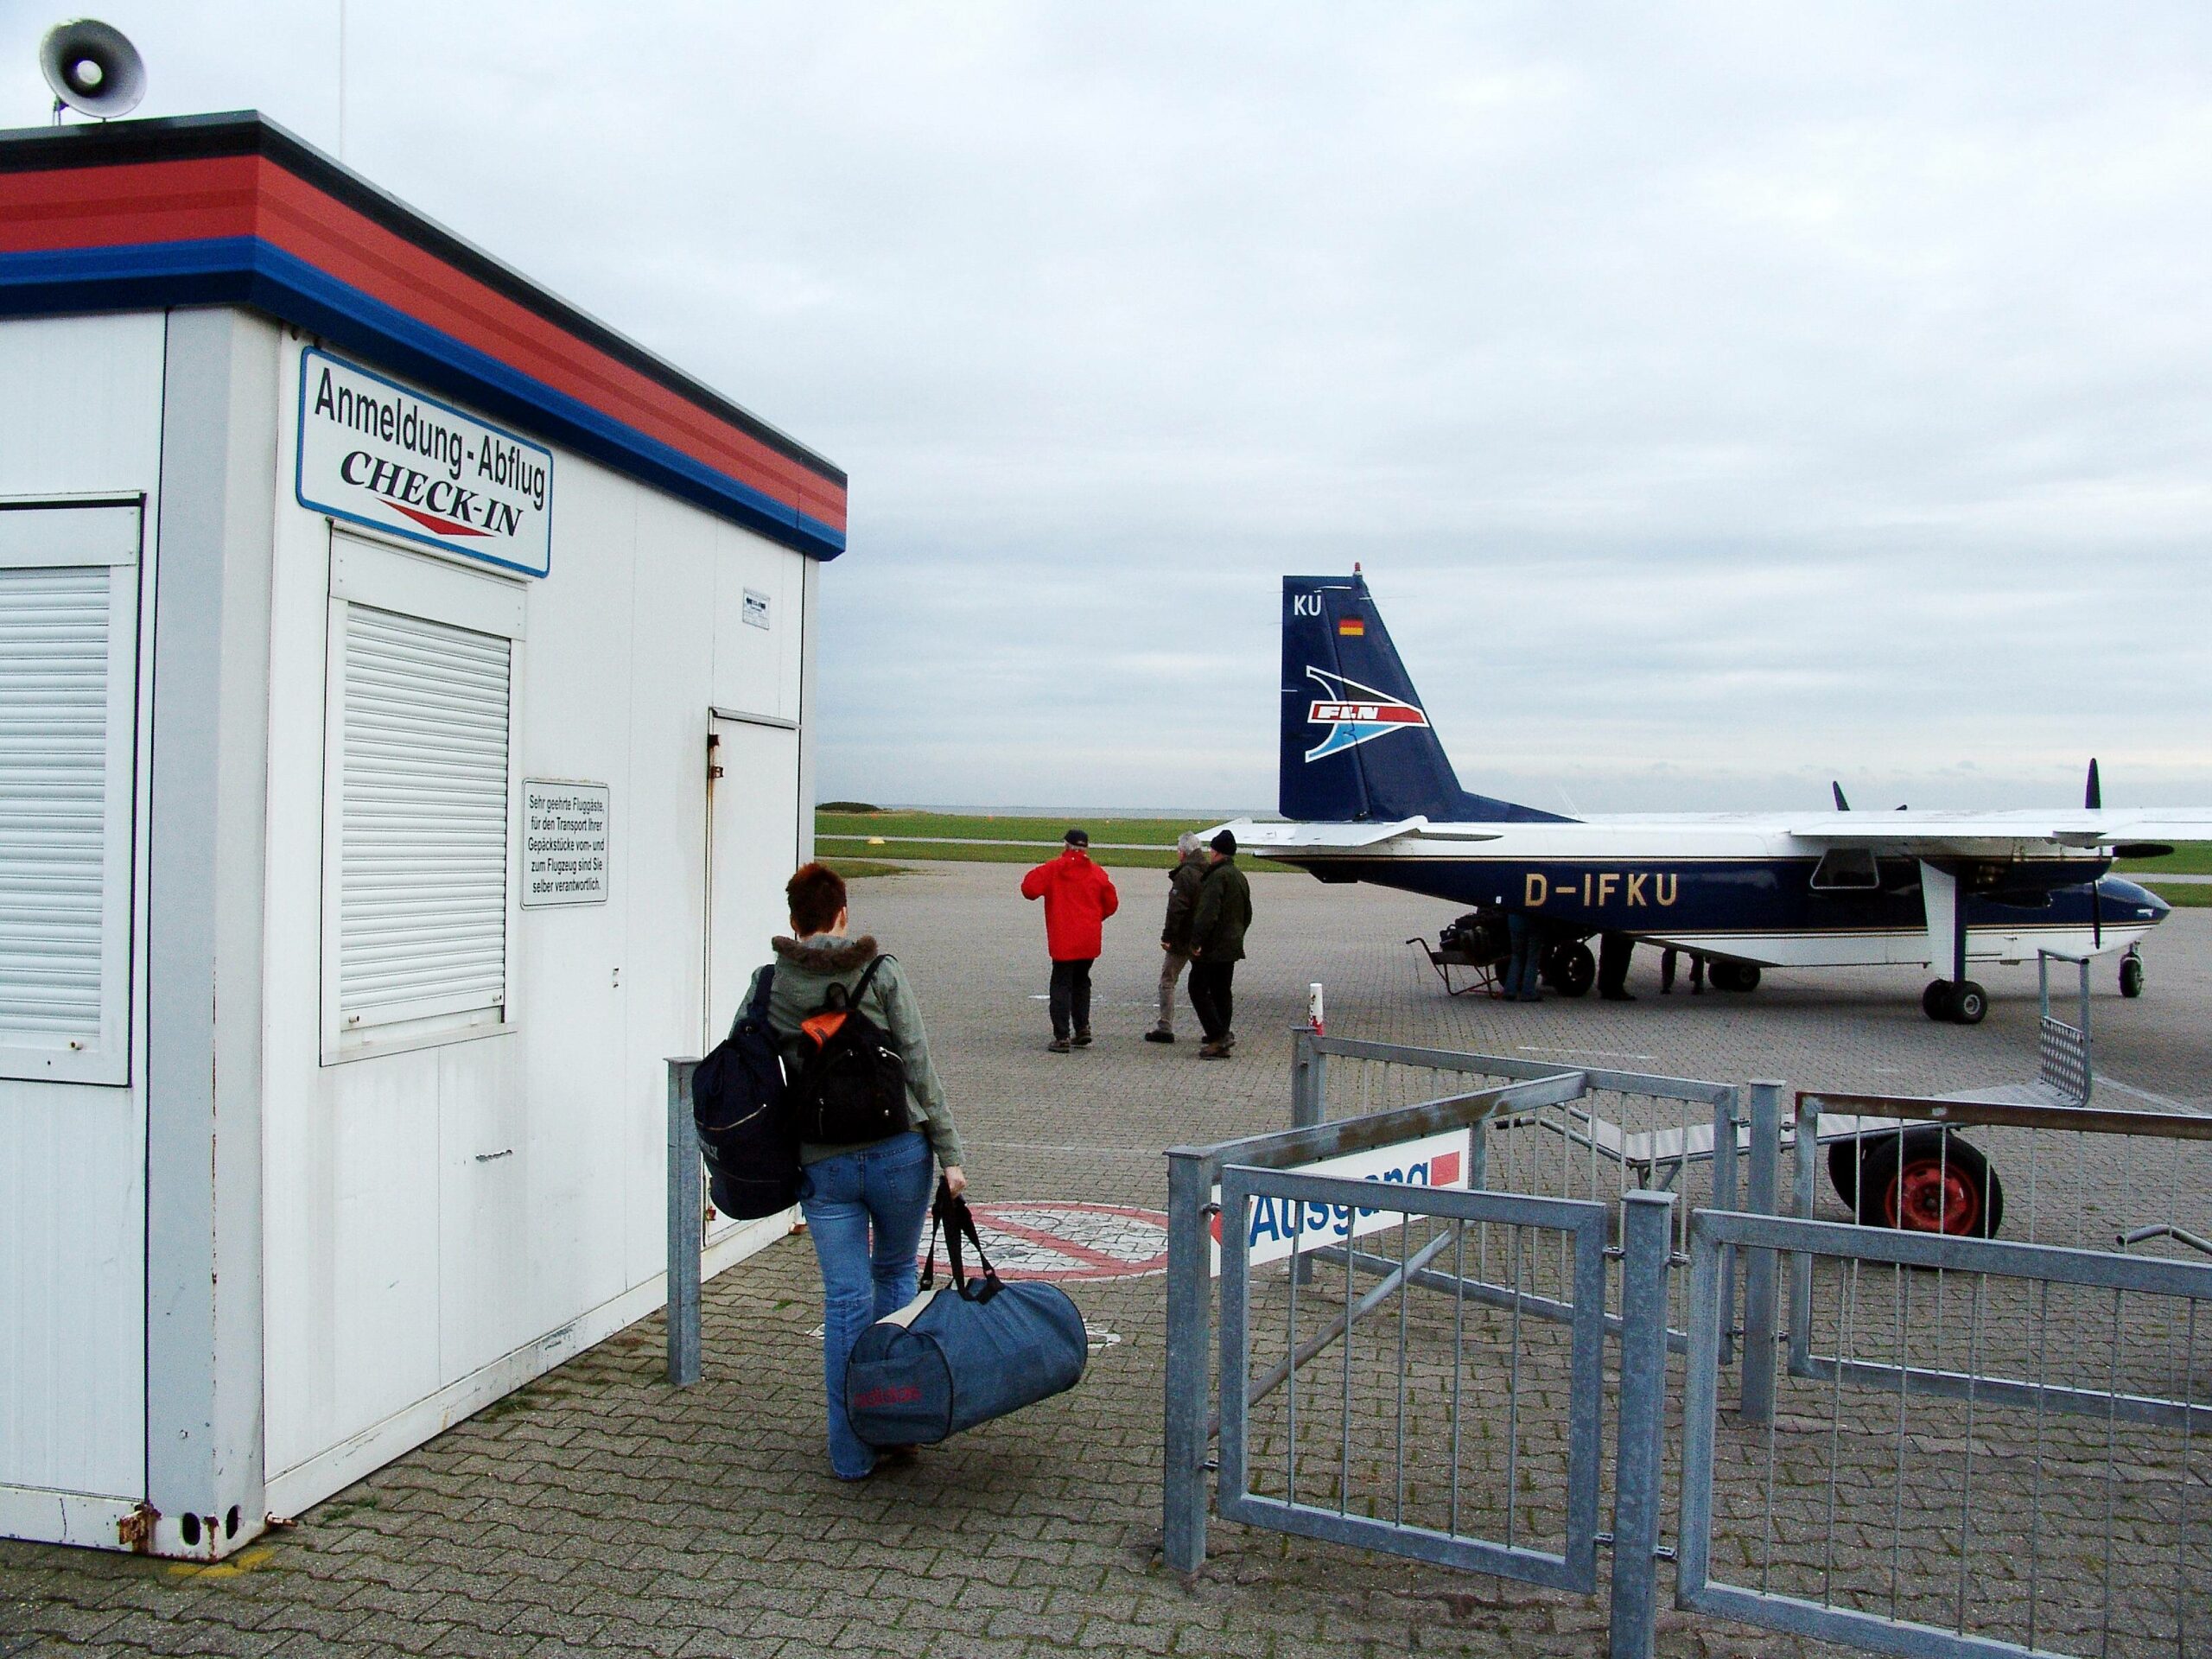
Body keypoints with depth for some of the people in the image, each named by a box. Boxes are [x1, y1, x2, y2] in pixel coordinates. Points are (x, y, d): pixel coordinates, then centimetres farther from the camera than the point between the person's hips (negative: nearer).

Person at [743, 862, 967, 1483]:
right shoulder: (883, 972, -3)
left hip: (821, 1165, 1)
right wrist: (949, 1152, -3)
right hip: (898, 1152, 0)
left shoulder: (767, 985, 2)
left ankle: (853, 1451, 14)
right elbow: (919, 1066, -6)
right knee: (896, 1274, 20)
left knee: (846, 1302, 8)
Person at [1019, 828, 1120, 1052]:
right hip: (1090, 941, 4)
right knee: (1081, 982, 20)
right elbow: (1111, 903, 9)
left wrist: (1037, 874, 9)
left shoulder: (1053, 868, -6)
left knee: (1061, 985, 0)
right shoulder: (1097, 873, 5)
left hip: (1064, 940, -4)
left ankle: (1062, 1037, -6)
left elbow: (1029, 888, -13)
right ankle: (1082, 1029, 15)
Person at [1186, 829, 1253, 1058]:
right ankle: (1221, 1041, 16)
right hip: (1232, 947, 9)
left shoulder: (1217, 876, -17)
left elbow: (1208, 912, -25)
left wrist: (1197, 941, -23)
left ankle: (1218, 1036, -11)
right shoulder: (1240, 877, 15)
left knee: (1198, 989, -4)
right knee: (1222, 992, 13)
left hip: (1212, 947, -9)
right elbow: (1247, 914, 23)